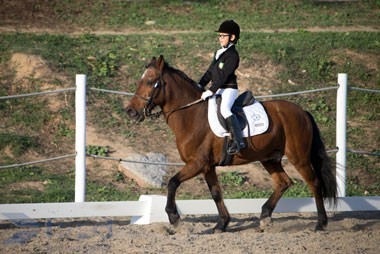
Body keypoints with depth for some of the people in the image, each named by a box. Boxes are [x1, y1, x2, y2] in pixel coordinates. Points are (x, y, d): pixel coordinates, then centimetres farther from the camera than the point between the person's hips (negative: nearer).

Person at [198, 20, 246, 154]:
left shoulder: (232, 55, -11)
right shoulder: (219, 53, 17)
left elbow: (223, 76, -18)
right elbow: (210, 72, 20)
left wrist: (211, 91, -22)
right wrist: (199, 86, 8)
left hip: (229, 89, -10)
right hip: (217, 90, 10)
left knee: (224, 109, -33)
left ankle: (238, 141, -38)